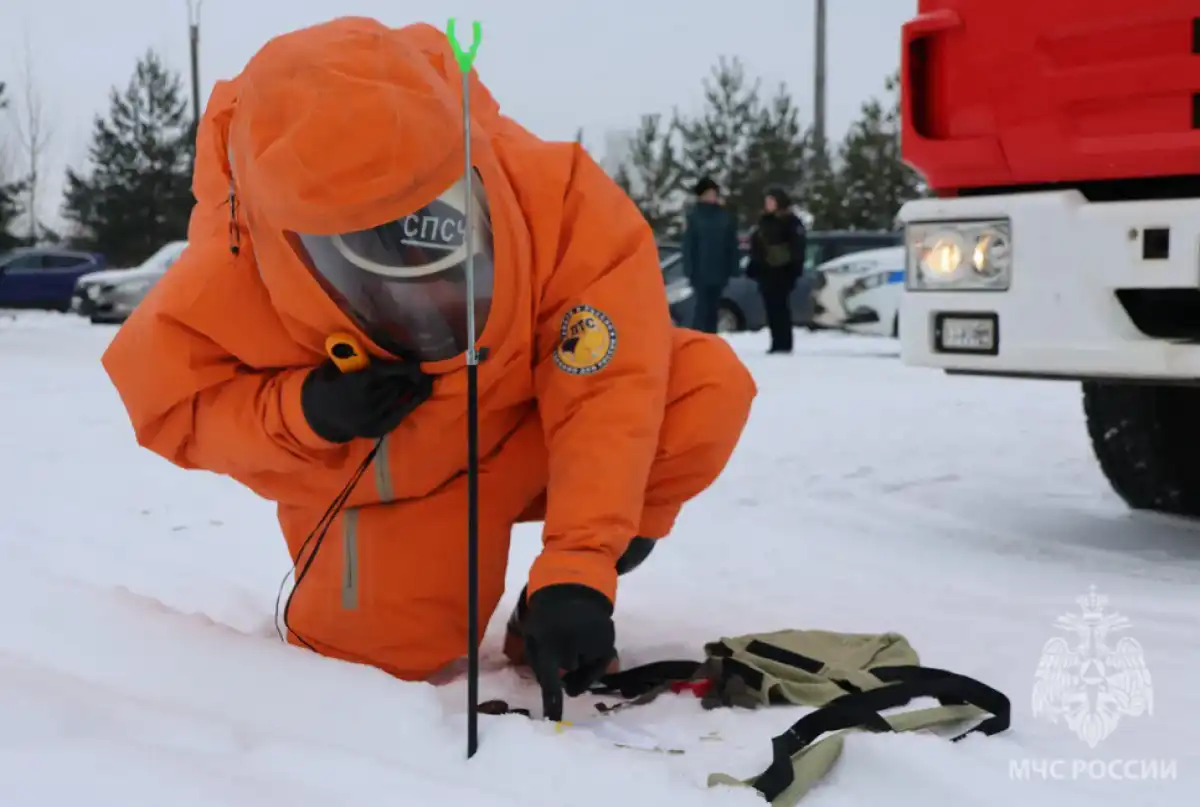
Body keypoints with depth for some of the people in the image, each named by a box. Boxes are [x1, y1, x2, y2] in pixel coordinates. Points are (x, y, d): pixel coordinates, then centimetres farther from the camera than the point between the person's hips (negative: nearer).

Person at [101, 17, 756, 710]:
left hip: (529, 436, 1)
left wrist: (577, 570, -38)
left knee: (709, 388, -23)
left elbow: (610, 389, -31)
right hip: (380, 492, 0)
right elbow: (172, 407, -13)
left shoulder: (552, 194, -34)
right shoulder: (224, 290, -32)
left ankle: (552, 595, -3)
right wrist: (302, 412, -34)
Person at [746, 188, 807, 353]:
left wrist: (794, 268, -18)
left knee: (779, 307, -9)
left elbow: (798, 246, -11)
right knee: (771, 308, 6)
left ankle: (783, 343, -6)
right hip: (766, 271, 7)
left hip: (782, 271, -7)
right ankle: (777, 343, 11)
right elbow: (757, 247, 21)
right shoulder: (764, 221, 18)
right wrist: (753, 268, 17)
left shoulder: (791, 222, -5)